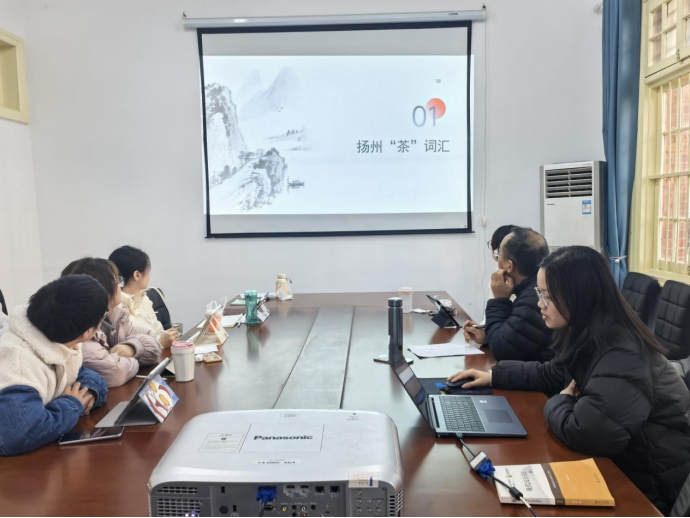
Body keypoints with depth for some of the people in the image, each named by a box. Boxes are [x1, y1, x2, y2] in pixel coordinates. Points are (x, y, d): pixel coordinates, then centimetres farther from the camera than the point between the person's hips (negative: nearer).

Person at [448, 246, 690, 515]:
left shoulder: (622, 355, -32)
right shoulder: (590, 336, -2)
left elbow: (581, 432, -39)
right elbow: (550, 375, 14)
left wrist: (561, 403, -17)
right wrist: (493, 376, 6)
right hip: (623, 463, 8)